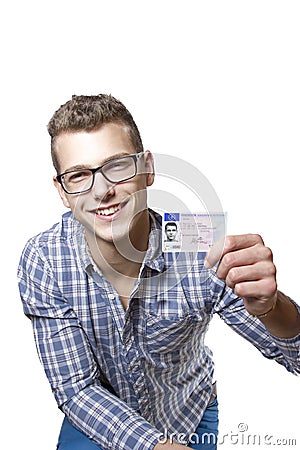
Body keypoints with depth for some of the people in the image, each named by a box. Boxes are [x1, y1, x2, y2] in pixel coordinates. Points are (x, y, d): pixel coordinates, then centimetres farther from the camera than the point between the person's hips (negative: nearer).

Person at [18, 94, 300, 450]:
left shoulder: (203, 255, -30)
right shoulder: (42, 263, -26)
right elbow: (77, 389, -20)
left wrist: (268, 306, -49)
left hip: (191, 416, 0)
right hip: (96, 420, 1)